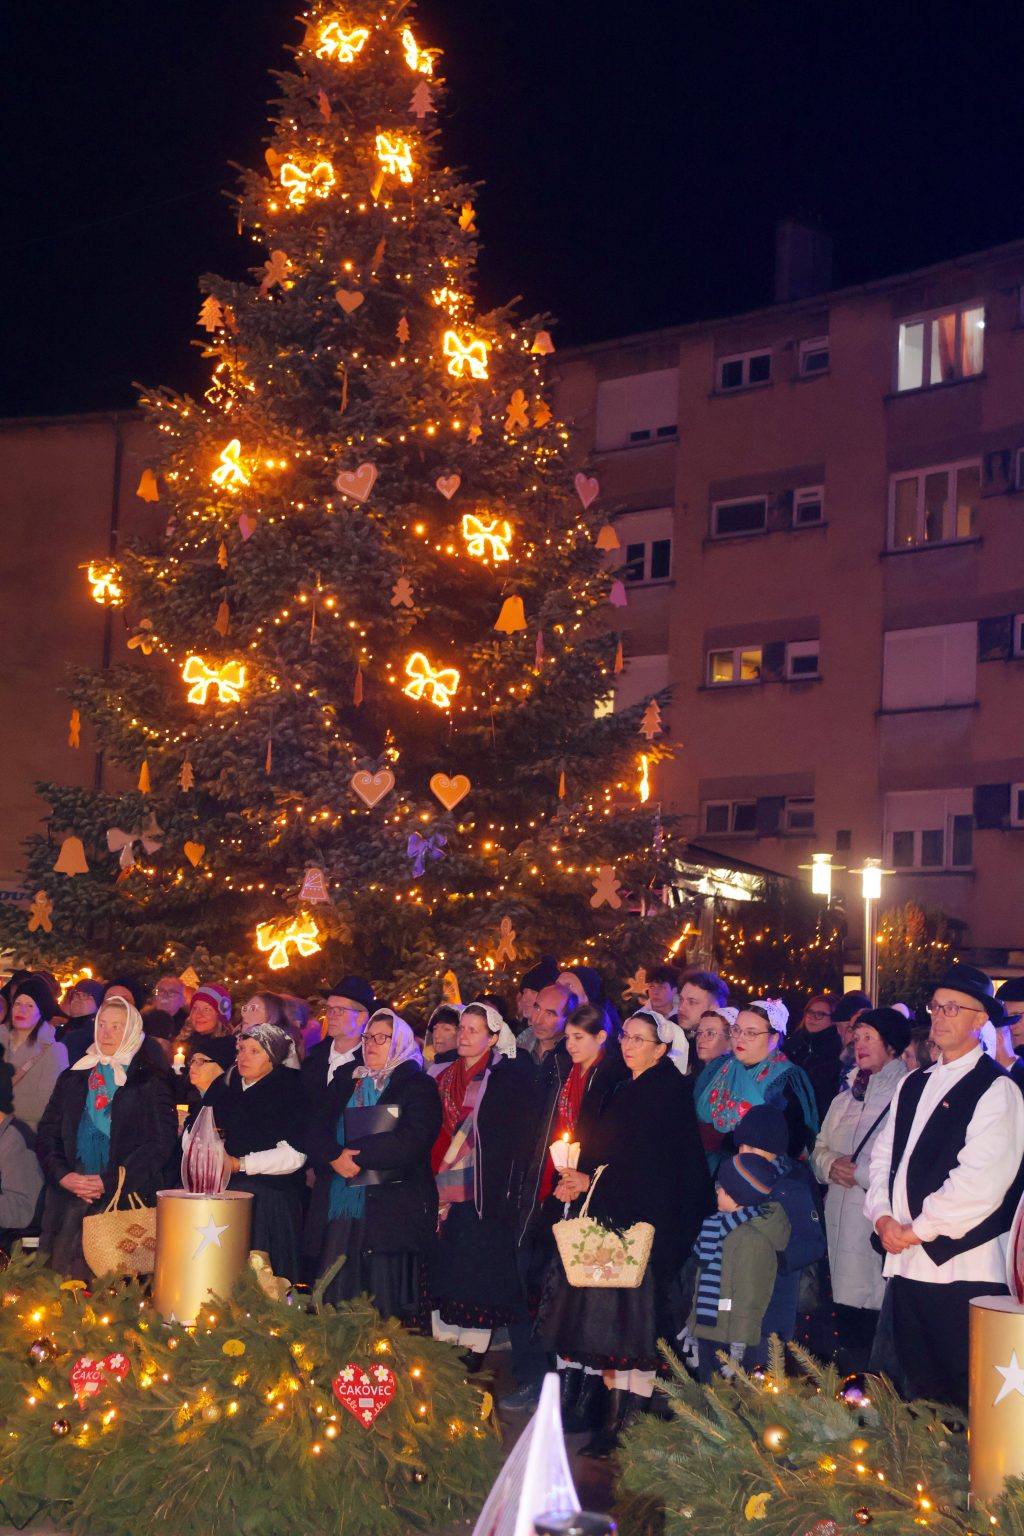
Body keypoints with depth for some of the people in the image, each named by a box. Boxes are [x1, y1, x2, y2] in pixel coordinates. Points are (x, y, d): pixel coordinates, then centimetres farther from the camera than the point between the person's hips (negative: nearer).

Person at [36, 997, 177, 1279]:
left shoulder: (150, 1081, 5)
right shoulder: (73, 1077, 18)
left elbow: (160, 1142, -2)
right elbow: (47, 1133, 15)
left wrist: (109, 1182, -10)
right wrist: (63, 1176, -4)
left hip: (126, 1194, -3)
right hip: (70, 1191, 3)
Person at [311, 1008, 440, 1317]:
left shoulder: (418, 1086, 1)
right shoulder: (345, 1082, 18)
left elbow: (409, 1143, -13)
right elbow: (318, 1132, 9)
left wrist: (355, 1154, -11)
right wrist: (335, 1157, -12)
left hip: (391, 1208, -5)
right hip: (342, 1207, 5)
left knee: (385, 1302, -6)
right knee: (336, 1297, 1)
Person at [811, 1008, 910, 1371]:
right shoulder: (844, 1100, 20)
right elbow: (819, 1149, 23)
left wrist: (860, 1171, -14)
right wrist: (831, 1164, 1)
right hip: (841, 1217, 7)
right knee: (846, 1309, 8)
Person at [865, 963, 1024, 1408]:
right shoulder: (913, 1085, 17)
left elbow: (980, 1183, -16)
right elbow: (883, 1155, 16)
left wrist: (918, 1230, -11)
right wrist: (882, 1216, -1)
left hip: (962, 1268, -7)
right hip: (906, 1263, 7)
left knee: (961, 1400, -5)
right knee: (916, 1392, 13)